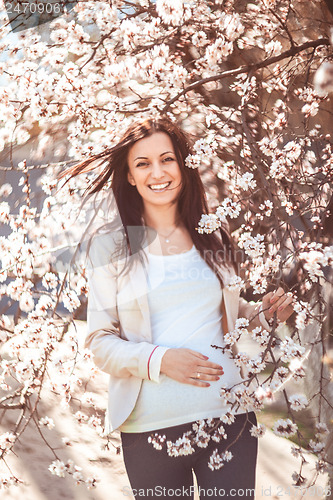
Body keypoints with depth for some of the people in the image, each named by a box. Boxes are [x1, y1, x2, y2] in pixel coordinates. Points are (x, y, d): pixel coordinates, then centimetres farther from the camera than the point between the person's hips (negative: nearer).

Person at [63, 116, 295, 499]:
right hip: (151, 426, -2)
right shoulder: (110, 248, -1)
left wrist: (264, 313, -1)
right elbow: (99, 342, -1)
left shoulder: (214, 240, 7)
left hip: (229, 415, 2)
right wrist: (158, 360, -17)